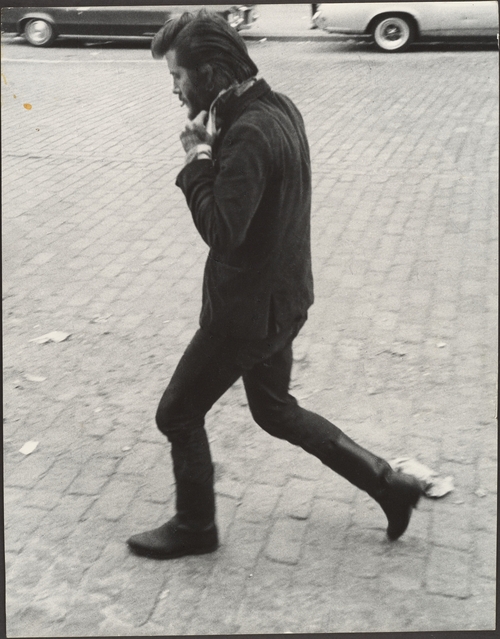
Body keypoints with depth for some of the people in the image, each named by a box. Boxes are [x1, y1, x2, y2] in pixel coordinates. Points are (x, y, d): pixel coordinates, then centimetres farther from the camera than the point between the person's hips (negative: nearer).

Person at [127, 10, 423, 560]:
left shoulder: (249, 134, -27)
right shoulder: (278, 108, 4)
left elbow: (221, 233, -30)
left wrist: (198, 159, -21)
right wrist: (211, 149, -6)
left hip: (246, 312, -10)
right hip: (279, 298, 10)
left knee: (178, 413, 10)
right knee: (275, 410, 25)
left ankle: (194, 527, 31)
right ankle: (388, 484, 30)